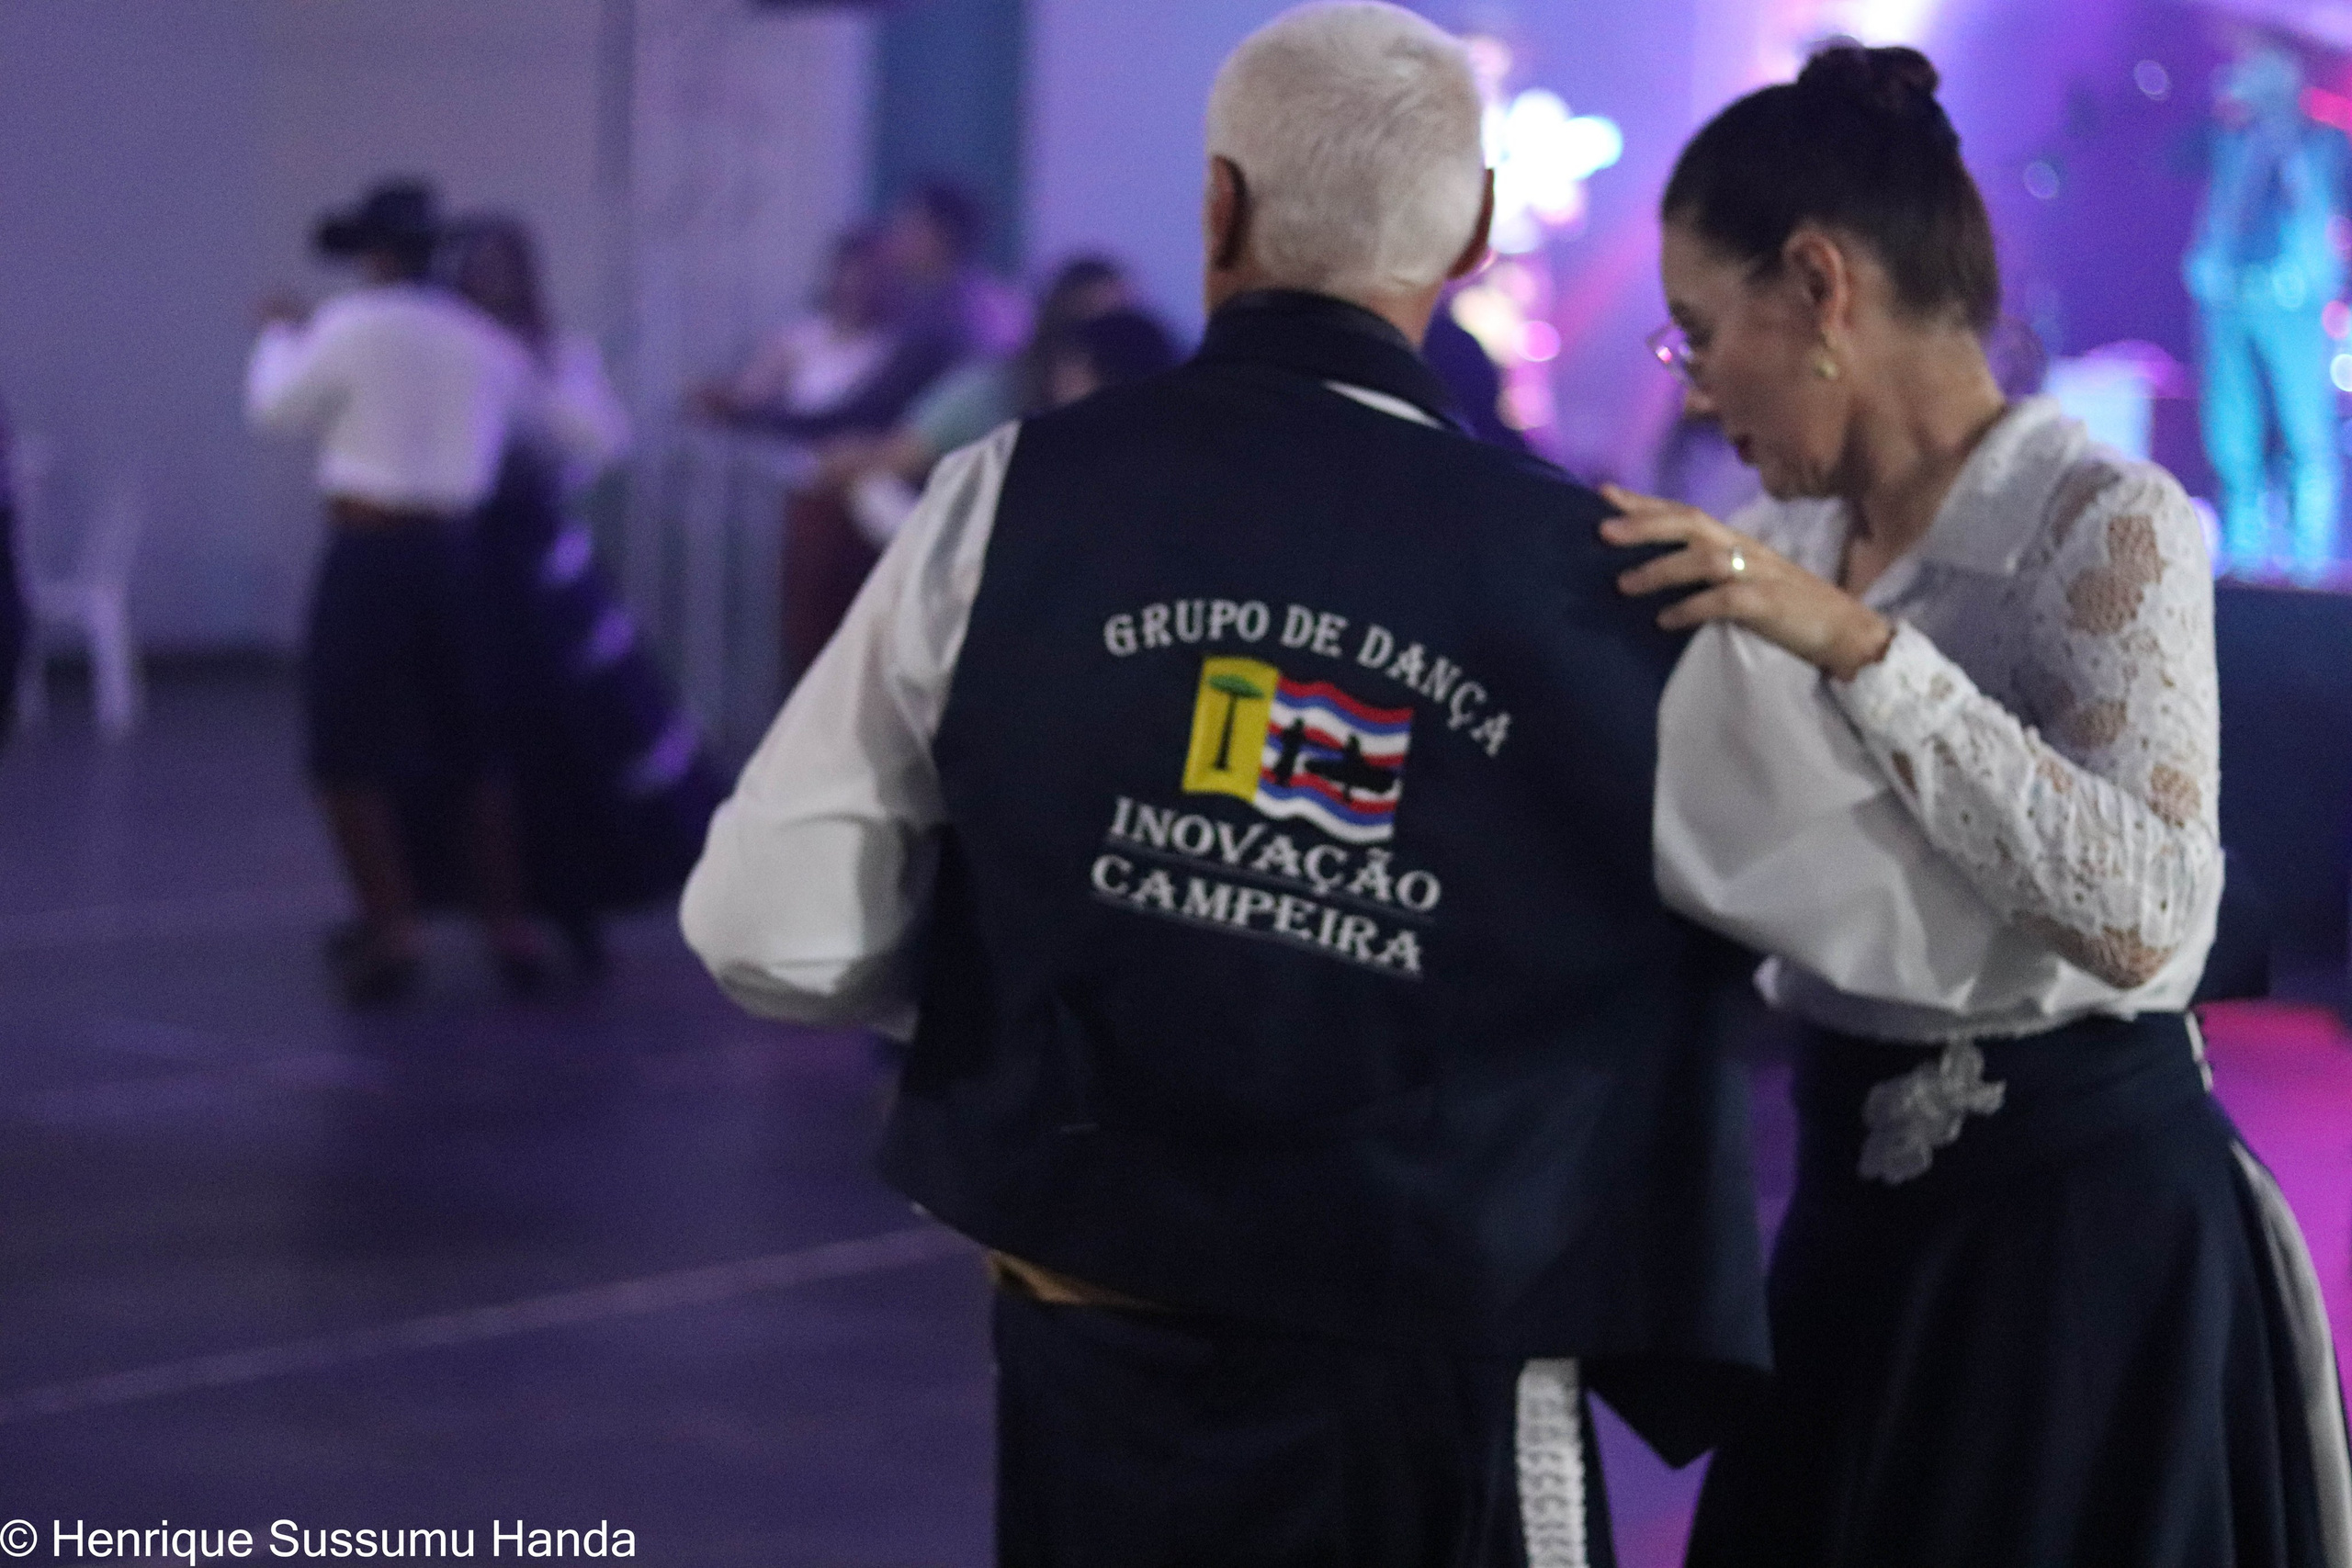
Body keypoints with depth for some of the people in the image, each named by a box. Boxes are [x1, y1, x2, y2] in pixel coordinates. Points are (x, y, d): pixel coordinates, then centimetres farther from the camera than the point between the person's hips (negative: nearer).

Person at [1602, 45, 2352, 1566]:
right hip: (1866, 1207, 7)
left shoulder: (2109, 527, -12)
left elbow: (2141, 914, -25)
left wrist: (1859, 646, -27)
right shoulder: (1787, 550, 9)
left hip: (2083, 1209, -7)